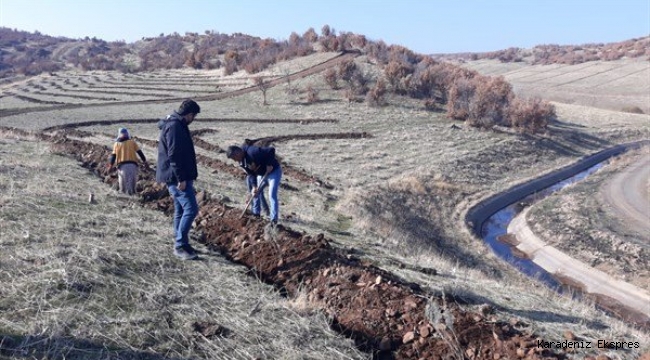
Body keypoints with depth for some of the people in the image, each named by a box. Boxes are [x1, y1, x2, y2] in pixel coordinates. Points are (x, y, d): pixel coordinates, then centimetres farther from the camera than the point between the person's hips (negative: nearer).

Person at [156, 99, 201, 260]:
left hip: (178, 177, 11)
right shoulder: (174, 126, -16)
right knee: (191, 209, -12)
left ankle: (180, 244, 21)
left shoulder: (177, 125, 18)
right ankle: (180, 245, -7)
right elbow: (174, 155, -22)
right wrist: (181, 179, -23)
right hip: (177, 177, -11)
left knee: (180, 210, 14)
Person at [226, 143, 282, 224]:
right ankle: (256, 212, 34)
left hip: (274, 171, -9)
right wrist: (254, 187, -9)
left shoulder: (252, 152, -33)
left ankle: (274, 220, -14)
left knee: (272, 195, -16)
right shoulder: (242, 161, -4)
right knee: (255, 193, 16)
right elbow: (251, 173, 2)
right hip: (262, 174, 9)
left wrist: (269, 165, -29)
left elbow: (271, 150, -34)